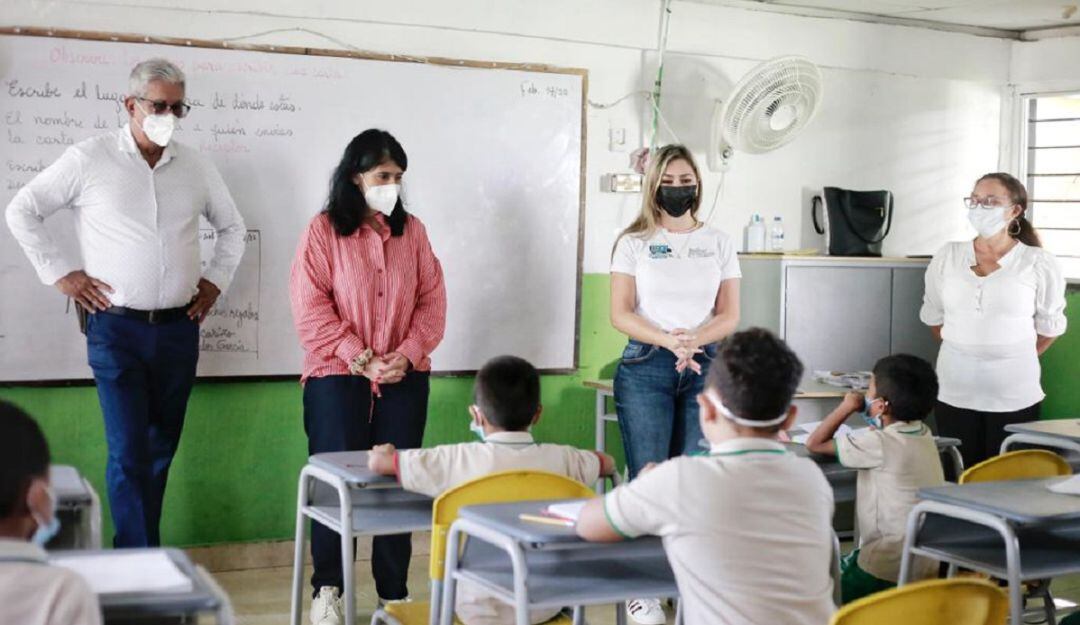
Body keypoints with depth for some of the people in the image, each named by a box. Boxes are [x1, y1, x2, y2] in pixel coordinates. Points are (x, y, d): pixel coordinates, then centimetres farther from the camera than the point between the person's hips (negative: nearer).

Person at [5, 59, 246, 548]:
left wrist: (216, 279, 12)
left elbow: (232, 227, 23)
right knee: (128, 453, -9)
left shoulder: (196, 167, 8)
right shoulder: (90, 159, -2)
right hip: (117, 328, -4)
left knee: (161, 450, 10)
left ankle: (141, 551, 23)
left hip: (179, 328, 4)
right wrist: (59, 271, -2)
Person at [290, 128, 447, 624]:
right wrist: (358, 357, -15)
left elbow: (432, 301, 6)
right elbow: (310, 308, -8)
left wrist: (406, 355, -8)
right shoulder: (323, 230, -2)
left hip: (405, 378, 3)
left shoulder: (412, 231, 9)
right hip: (337, 376, -3)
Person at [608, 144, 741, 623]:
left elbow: (730, 316, 6)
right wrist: (669, 340, -18)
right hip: (646, 367, -2)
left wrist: (695, 339, -14)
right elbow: (621, 314, -3)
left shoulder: (719, 243, 10)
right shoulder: (634, 242, 4)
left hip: (705, 367, 2)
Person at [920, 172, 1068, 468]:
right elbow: (932, 315, 14)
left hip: (1014, 395, -2)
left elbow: (1050, 325, 4)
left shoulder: (1039, 263, -6)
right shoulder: (948, 256, 3)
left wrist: (1016, 359, 9)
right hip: (954, 391, 2)